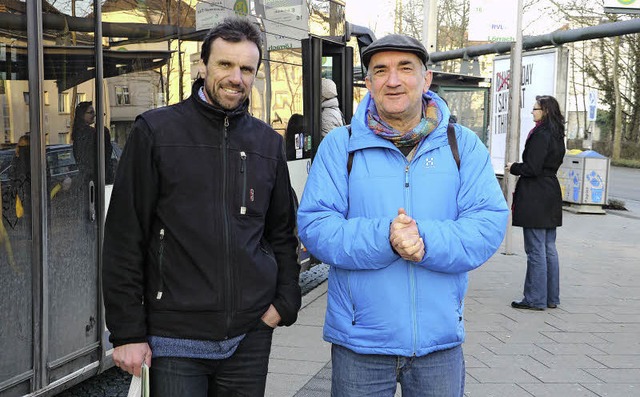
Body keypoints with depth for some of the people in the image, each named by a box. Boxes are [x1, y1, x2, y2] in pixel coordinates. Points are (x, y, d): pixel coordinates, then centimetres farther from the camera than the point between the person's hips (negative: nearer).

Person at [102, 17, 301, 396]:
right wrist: (128, 332, -7)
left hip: (250, 336, 4)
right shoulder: (156, 131, -3)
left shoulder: (268, 142, 9)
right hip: (175, 338, -3)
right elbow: (125, 237, -4)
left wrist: (285, 302, 3)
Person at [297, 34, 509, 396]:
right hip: (359, 339, -1)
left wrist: (428, 242, -25)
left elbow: (489, 224, -7)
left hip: (440, 340, 1)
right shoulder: (340, 145, -1)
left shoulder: (463, 145, 2)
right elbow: (314, 227, -10)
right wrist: (384, 238, -25)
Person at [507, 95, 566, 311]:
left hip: (535, 198, -10)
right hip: (551, 194, 10)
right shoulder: (557, 135, 12)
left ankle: (535, 299, 3)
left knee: (535, 249, -3)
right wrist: (518, 168, 17)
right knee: (549, 248, 14)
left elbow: (532, 168, -20)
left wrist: (513, 168, -2)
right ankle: (551, 297, 21)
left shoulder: (541, 135, -17)